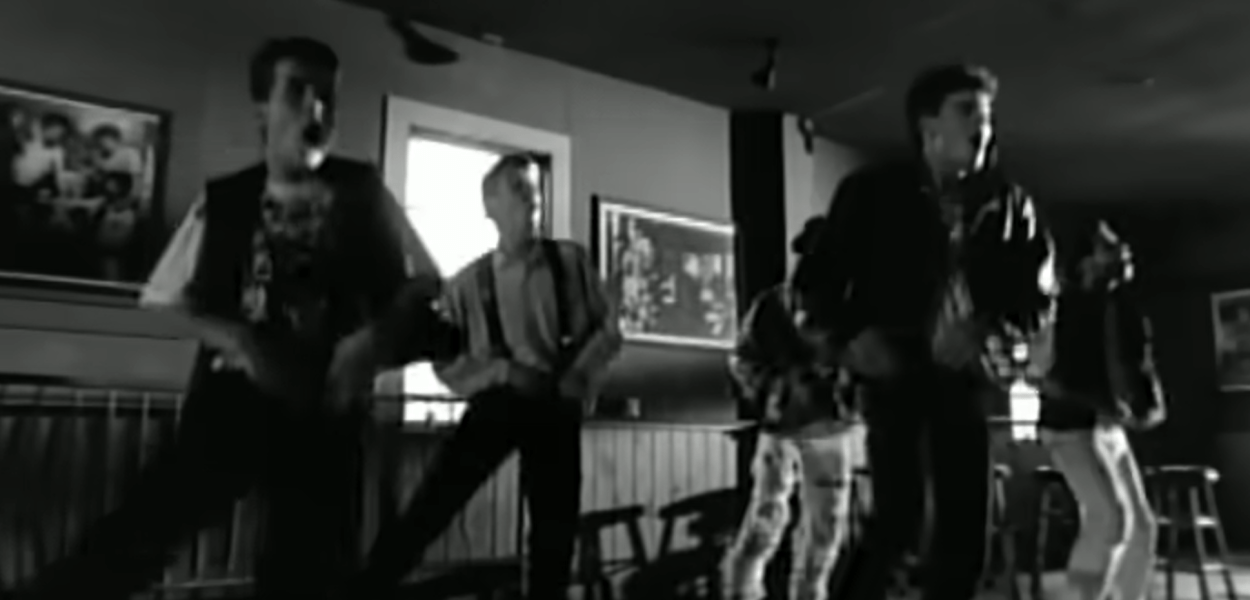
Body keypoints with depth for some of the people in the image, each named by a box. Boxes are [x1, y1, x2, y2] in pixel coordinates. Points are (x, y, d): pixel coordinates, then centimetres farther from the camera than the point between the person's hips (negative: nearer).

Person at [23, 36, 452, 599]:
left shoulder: (362, 192, 3)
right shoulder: (224, 199, 3)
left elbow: (422, 282, 8)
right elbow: (168, 302, 5)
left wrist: (376, 336, -11)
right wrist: (238, 340, -14)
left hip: (323, 403, 1)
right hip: (233, 395, 0)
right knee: (136, 535, -9)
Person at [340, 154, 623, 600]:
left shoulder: (570, 262, 4)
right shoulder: (469, 283, 2)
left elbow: (607, 331, 7)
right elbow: (445, 362, 3)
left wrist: (578, 379, -7)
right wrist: (501, 371, -13)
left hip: (555, 408, 1)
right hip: (496, 404, -1)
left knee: (555, 530, 6)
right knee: (428, 508, -9)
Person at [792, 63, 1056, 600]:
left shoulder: (1007, 202, 9)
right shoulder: (873, 191, 0)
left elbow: (1034, 295, 9)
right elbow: (815, 279, 2)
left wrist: (986, 328, -12)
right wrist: (847, 337, -15)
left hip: (963, 373, 4)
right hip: (892, 369, -4)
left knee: (965, 519, 3)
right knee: (899, 510, -14)